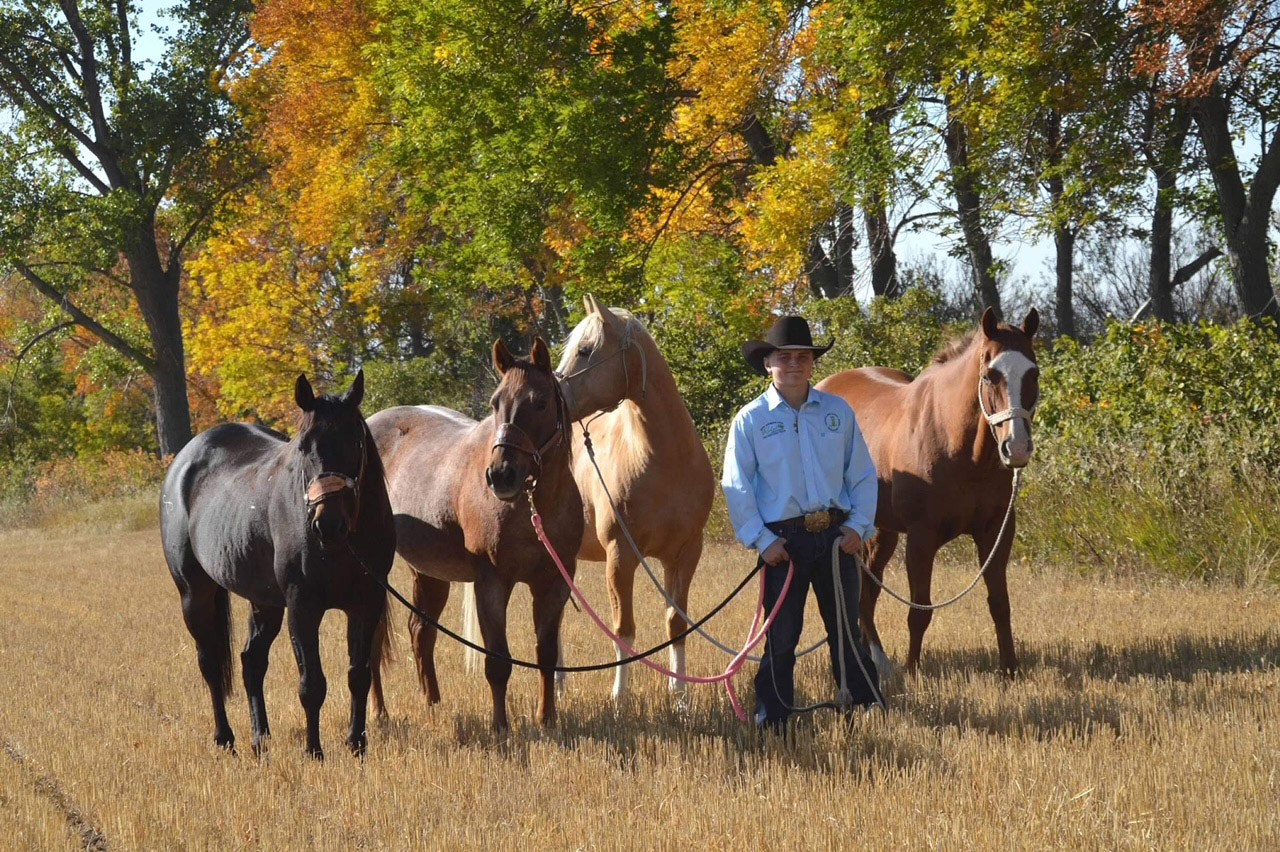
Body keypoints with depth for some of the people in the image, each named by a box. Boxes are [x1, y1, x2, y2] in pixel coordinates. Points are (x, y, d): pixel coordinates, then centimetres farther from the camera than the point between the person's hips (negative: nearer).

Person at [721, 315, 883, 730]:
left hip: (836, 535, 2)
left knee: (846, 629, 9)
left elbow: (862, 474, 10)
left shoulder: (838, 411, 6)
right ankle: (772, 715, 13)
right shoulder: (751, 419, -1)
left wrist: (859, 525, -3)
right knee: (781, 635, 3)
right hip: (783, 539, -2)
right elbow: (736, 486, -2)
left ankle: (865, 705, 17)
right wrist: (761, 539, -9)